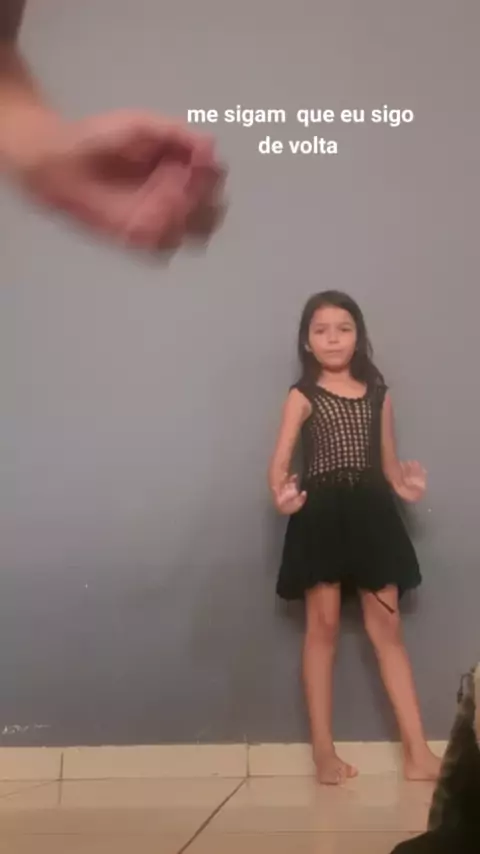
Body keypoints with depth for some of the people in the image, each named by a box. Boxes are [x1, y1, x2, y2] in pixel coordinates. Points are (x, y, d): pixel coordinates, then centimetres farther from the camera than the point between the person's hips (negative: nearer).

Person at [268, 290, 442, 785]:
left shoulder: (377, 393, 11)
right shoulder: (303, 396, 1)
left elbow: (388, 461, 14)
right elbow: (281, 458, -10)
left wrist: (404, 483, -8)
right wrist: (281, 492, -32)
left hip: (370, 511, 3)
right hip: (322, 514, -3)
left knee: (386, 627, 4)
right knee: (323, 625, 0)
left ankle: (418, 754, 6)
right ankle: (324, 751, 10)